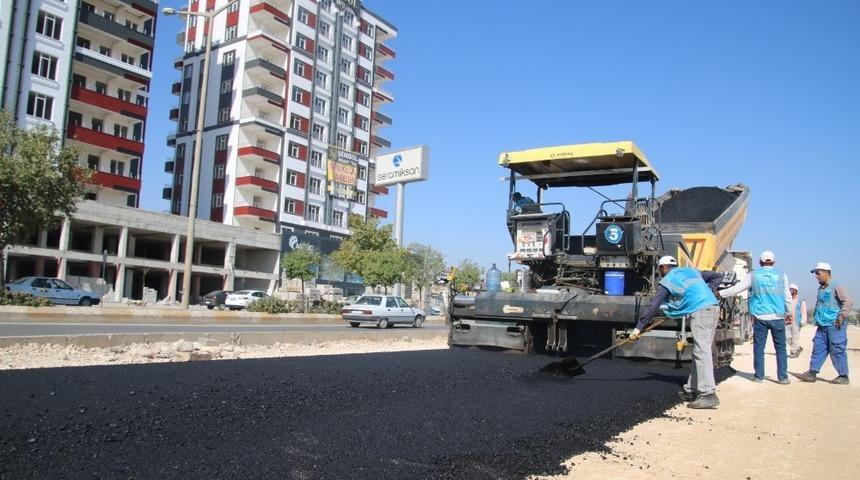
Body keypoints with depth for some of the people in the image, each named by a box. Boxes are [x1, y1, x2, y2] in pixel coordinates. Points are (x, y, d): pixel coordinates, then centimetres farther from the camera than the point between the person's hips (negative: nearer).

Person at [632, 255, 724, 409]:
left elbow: (653, 306, 6)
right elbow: (718, 276, 30)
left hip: (700, 311, -7)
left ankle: (708, 394, -20)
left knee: (701, 351, -12)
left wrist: (639, 327, 9)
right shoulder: (691, 271, 28)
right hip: (714, 307, 7)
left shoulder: (667, 281, 9)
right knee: (699, 351, 11)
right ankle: (692, 390, 16)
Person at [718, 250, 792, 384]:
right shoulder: (781, 276, 5)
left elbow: (736, 288, 2)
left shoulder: (753, 275, 2)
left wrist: (719, 293, 13)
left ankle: (759, 376, 9)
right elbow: (787, 297, 10)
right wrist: (790, 313, 22)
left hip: (760, 317, 0)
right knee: (780, 348, 7)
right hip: (778, 317, 1)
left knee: (759, 348, 5)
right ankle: (783, 377, 8)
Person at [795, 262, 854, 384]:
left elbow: (849, 301, -18)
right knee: (818, 348, 7)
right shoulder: (821, 288, 15)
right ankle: (812, 373, 8)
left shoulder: (836, 286, -10)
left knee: (837, 351, -2)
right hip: (823, 325, 8)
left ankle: (843, 376, 8)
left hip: (835, 325, -8)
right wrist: (816, 317, 21)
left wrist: (842, 316, -20)